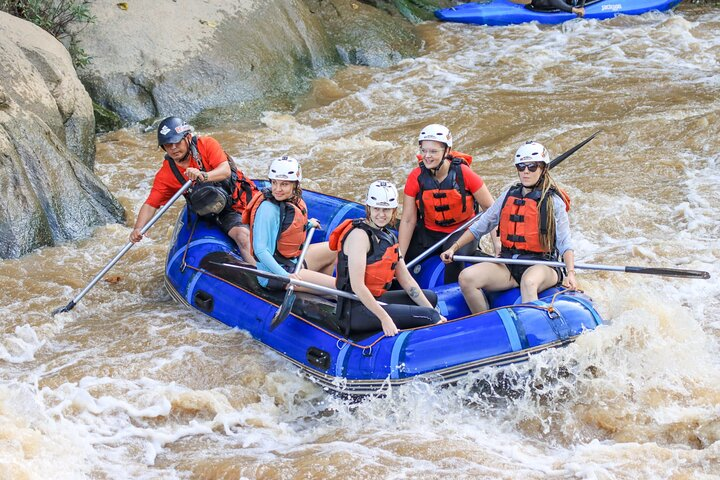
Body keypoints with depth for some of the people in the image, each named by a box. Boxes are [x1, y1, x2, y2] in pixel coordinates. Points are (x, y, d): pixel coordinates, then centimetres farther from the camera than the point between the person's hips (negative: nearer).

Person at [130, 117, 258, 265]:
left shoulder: (207, 144, -12)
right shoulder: (165, 175, -6)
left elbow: (225, 170, -24)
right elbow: (151, 204, -7)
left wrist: (204, 176, -44)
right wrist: (138, 229, -25)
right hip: (222, 212, -1)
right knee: (243, 236, -25)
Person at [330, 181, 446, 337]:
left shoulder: (388, 237, 14)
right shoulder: (360, 235, -14)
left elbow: (407, 280, 13)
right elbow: (357, 286, -22)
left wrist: (434, 313, 5)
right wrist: (384, 318, -25)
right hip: (356, 310, -10)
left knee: (430, 297, 17)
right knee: (427, 316, -17)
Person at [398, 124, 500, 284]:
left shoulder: (462, 173, -18)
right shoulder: (416, 177, -13)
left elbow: (490, 208, -10)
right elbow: (408, 220, -9)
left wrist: (497, 241, -20)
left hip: (462, 230, -3)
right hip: (428, 232, 3)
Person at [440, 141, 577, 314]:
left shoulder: (554, 202, 1)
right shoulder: (509, 195, 13)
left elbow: (565, 243, -5)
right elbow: (480, 226, 16)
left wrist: (570, 273, -21)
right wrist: (454, 248, 5)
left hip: (541, 266, -5)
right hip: (509, 266, 5)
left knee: (529, 282, -40)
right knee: (466, 277, -18)